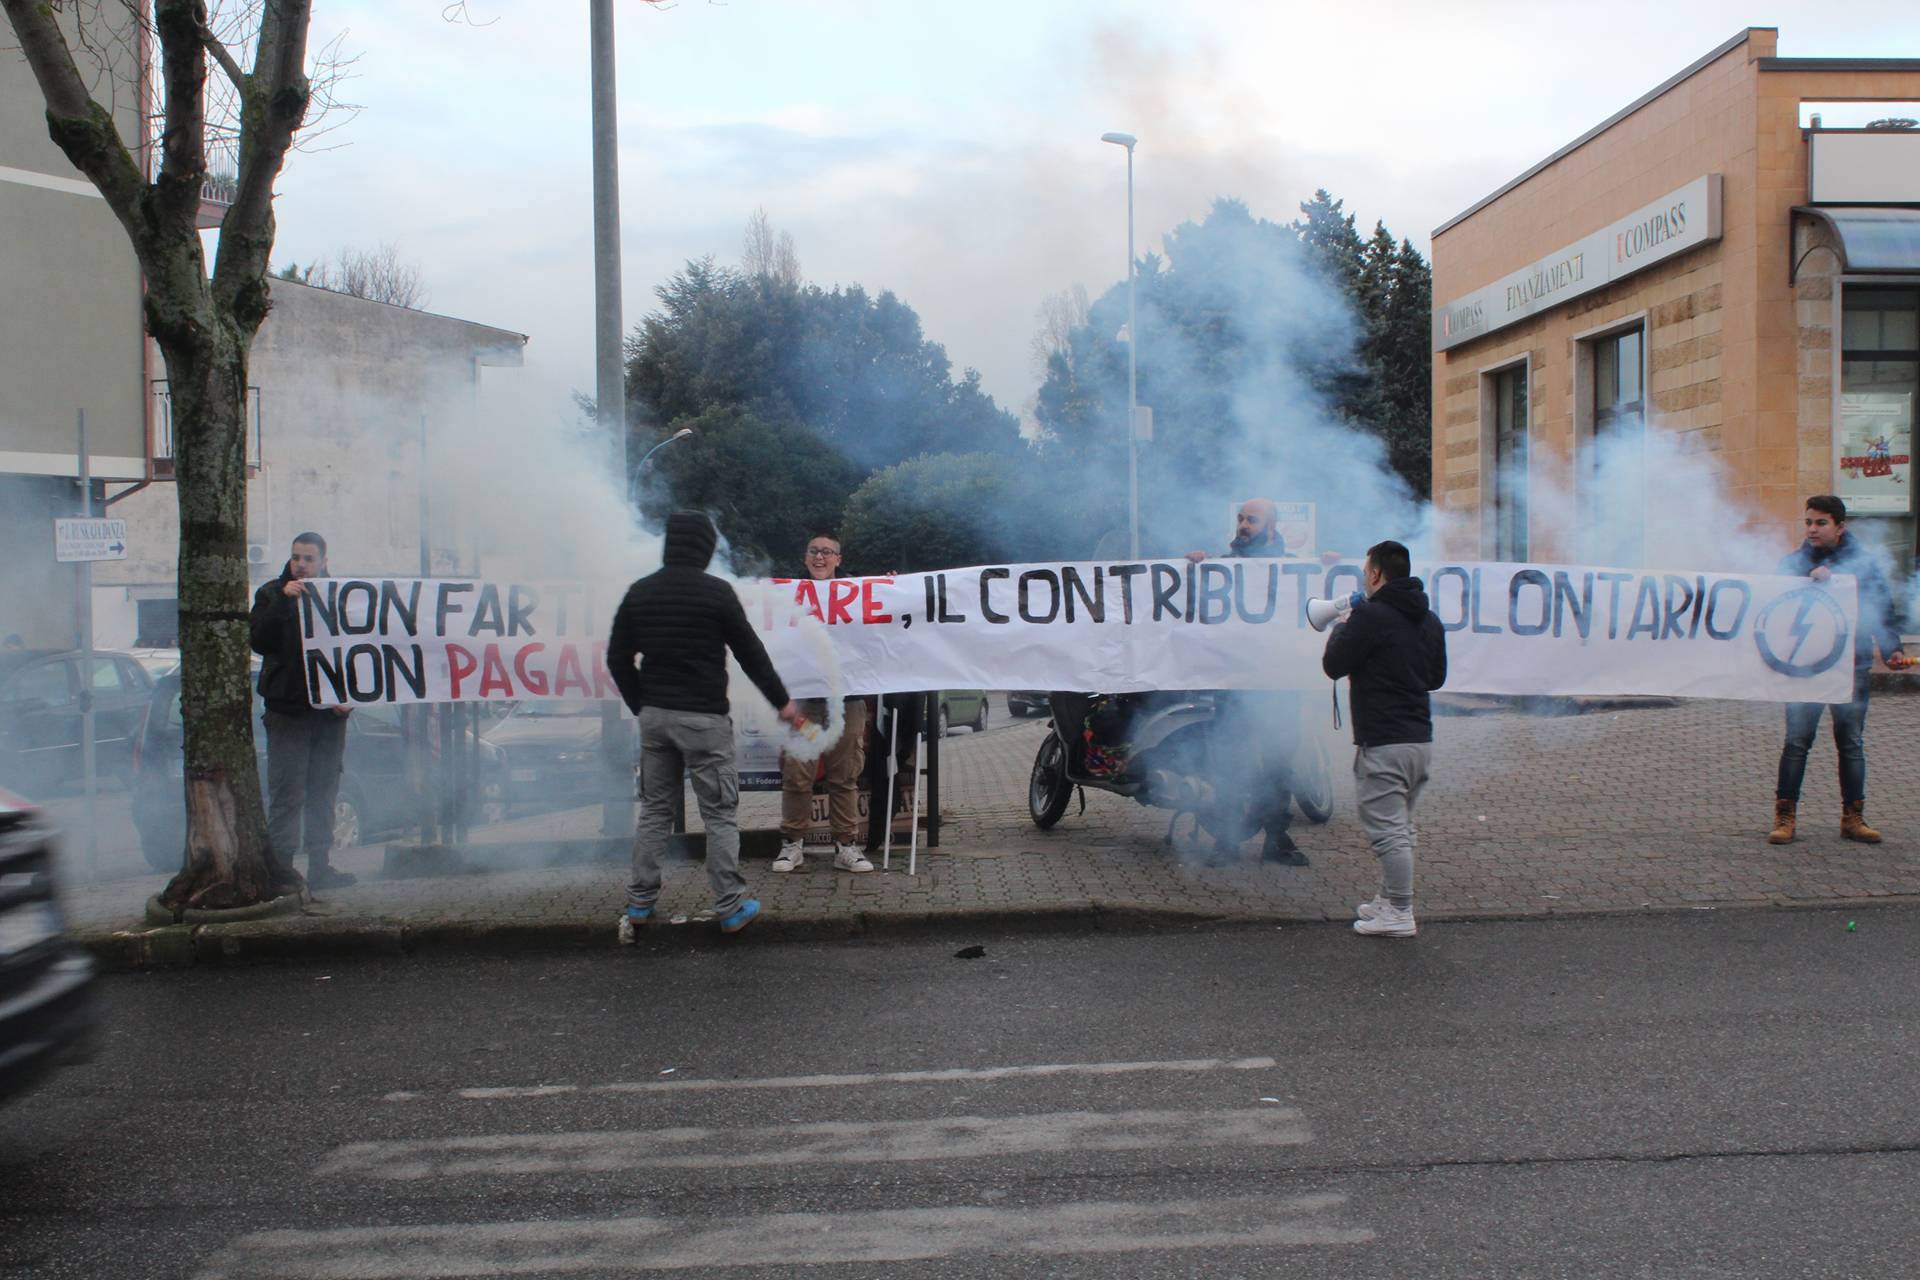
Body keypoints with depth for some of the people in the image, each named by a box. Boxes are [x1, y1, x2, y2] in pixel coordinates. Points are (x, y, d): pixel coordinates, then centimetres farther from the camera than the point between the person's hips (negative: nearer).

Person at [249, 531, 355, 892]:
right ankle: (280, 868, -2)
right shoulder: (271, 594, 4)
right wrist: (283, 601, -21)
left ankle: (320, 866, 14)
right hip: (288, 710, -3)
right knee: (287, 794, -6)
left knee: (323, 793, 8)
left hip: (330, 711, 3)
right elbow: (259, 641, -11)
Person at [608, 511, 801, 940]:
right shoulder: (716, 591, -9)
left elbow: (618, 657, 8)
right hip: (703, 718, -5)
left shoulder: (639, 592, 5)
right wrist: (782, 701, 7)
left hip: (654, 715, 5)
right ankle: (730, 909, 7)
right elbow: (750, 652, -4)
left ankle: (639, 905, 17)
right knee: (719, 815, 3)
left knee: (654, 810, 14)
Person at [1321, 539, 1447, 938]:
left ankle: (1399, 914, -1)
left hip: (1382, 743, -9)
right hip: (1420, 738, 9)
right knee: (1400, 827, 17)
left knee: (1387, 829, -4)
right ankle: (1389, 901, 25)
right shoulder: (1429, 620, 13)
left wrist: (1340, 629, 9)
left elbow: (1334, 666, -8)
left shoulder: (1370, 615, -14)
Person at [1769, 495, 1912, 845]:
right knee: (1797, 742, -3)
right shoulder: (1795, 562, 5)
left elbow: (1884, 610, 7)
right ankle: (1785, 816, 2)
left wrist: (1892, 649, -5)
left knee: (1852, 744, 8)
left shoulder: (1864, 563, 7)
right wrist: (1811, 576, -27)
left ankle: (1853, 818, 16)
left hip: (1852, 665, 1)